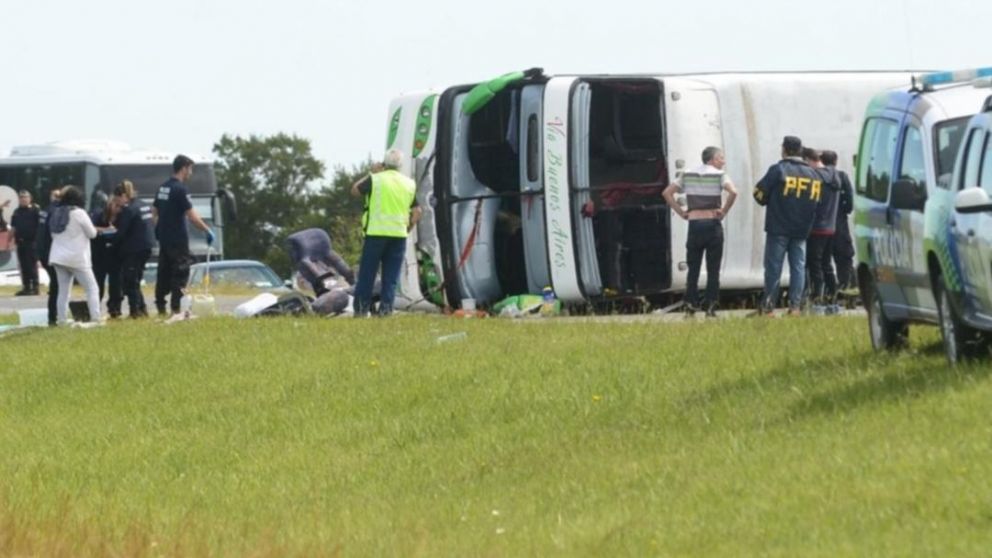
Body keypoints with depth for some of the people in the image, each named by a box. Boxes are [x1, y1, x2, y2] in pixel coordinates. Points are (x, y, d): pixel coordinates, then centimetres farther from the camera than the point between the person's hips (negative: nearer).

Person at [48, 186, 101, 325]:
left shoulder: (57, 213, 8)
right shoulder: (79, 213, -11)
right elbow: (92, 233, -5)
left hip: (58, 256, 6)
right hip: (77, 258, -6)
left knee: (63, 291, 8)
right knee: (92, 288, 0)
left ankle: (61, 320, 2)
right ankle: (95, 318, -10)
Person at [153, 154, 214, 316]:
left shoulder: (163, 188, 11)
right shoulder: (179, 189, -15)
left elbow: (154, 212, 19)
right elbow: (192, 216, -17)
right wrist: (208, 231, -9)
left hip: (163, 238, 8)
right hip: (177, 240, -8)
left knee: (164, 273, 11)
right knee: (181, 273, -5)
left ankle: (160, 307, 12)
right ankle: (176, 308, -9)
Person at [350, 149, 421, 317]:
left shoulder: (375, 179, -4)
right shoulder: (409, 184, 9)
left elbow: (355, 191, 9)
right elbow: (417, 212, 8)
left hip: (376, 233, -3)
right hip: (399, 234, 3)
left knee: (367, 273, 4)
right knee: (391, 277, 6)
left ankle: (361, 308, 4)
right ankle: (386, 308, -1)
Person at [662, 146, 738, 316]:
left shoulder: (688, 176, 10)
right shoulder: (719, 175, -2)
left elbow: (667, 192, 6)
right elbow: (733, 192, -20)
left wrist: (681, 212, 6)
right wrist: (724, 211, -8)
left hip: (694, 224, 3)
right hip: (713, 224, -3)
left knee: (693, 268, 7)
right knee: (713, 269, 2)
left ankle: (691, 304, 1)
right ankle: (710, 307, -1)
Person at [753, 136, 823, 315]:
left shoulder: (778, 170, -9)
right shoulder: (814, 175, 7)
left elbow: (760, 193, -7)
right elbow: (816, 200, 10)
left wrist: (768, 202, 13)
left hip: (778, 228, -4)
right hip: (802, 230, 4)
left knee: (773, 267, 1)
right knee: (798, 267, 6)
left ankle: (768, 306, 2)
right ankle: (795, 305, -1)